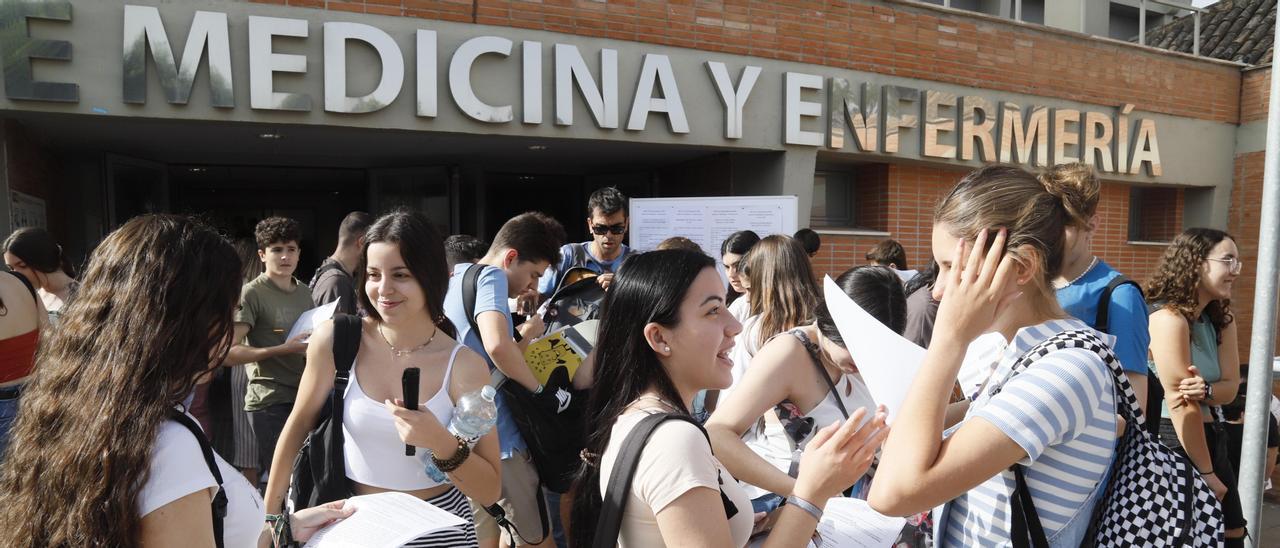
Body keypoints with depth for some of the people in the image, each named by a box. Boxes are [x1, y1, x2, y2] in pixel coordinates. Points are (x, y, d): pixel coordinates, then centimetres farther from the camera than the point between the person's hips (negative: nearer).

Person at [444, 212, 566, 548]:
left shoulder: (455, 281, 18)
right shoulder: (491, 276, -10)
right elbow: (496, 345, -30)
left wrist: (524, 336, 11)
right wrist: (539, 388, -16)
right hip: (495, 438, -9)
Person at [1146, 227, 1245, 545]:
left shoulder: (1221, 319, 8)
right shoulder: (1168, 317, -20)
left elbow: (1230, 386, 2)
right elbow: (1180, 403, -20)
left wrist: (1206, 390, -23)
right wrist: (1206, 473, -16)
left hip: (1209, 438, 9)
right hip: (1172, 443, -9)